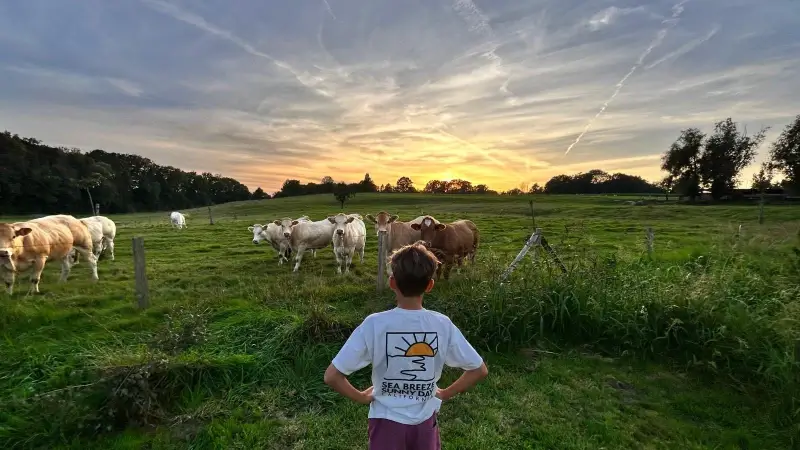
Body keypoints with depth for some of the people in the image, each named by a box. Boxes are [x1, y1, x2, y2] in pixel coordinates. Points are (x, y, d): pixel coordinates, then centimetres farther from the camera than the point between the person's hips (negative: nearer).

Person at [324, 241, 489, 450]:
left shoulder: (375, 324, -22)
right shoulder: (443, 325, -16)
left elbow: (331, 376, -21)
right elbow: (480, 370, -6)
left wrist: (362, 397, -5)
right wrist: (445, 394, 3)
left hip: (387, 420, -2)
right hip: (425, 420, 2)